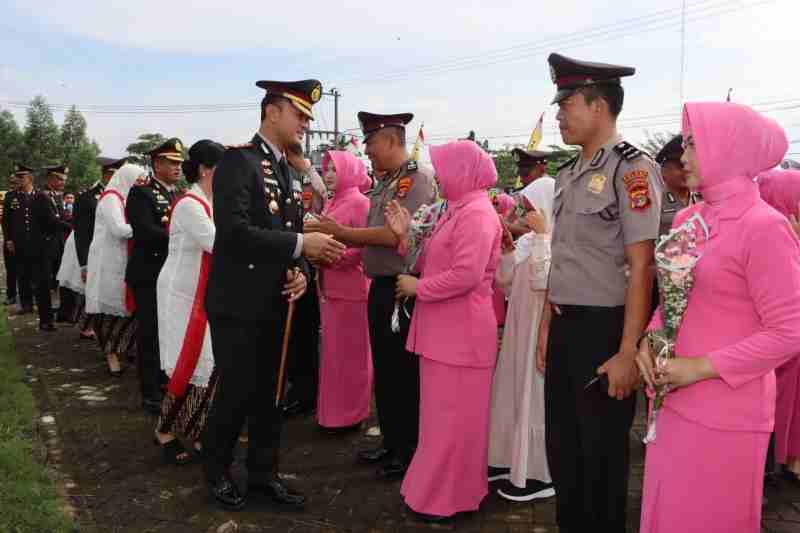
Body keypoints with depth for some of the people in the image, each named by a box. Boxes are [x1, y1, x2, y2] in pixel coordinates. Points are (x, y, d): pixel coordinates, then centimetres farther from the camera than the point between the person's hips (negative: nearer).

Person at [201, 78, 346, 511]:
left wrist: (300, 272, -3)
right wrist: (301, 245, -23)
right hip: (238, 303, -7)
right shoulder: (238, 160, -12)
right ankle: (217, 472, 28)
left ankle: (263, 472, 30)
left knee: (271, 393, 14)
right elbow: (234, 231, -24)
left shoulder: (290, 172, 13)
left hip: (276, 303, 7)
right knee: (236, 393, 5)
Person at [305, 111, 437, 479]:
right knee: (384, 368, 16)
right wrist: (338, 238, 1)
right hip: (381, 286, 9)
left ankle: (411, 451, 16)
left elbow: (399, 234, -22)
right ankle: (392, 441, 31)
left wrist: (342, 231, -17)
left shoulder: (418, 178, -13)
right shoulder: (384, 183, 14)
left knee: (405, 371, 2)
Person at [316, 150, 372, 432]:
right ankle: (333, 409, 27)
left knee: (351, 351, 2)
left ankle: (351, 413, 14)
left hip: (351, 286, -8)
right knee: (333, 350, 15)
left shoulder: (360, 202, -10)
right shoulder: (330, 203, 14)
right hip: (329, 286, 8)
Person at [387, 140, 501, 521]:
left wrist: (417, 288, -15)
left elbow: (466, 275, -26)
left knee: (452, 418, 2)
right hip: (443, 330, 10)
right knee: (441, 415, 18)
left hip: (461, 332, -10)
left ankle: (449, 499, 15)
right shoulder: (456, 211, 16)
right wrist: (404, 235, 1)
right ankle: (437, 488, 31)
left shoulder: (477, 213, -16)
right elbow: (431, 264, 14)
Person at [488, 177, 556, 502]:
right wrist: (508, 248, -3)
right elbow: (505, 281, 10)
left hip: (543, 329, -8)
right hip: (520, 324, 8)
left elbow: (543, 281, -26)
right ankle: (511, 459, 30)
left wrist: (542, 235, -23)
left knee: (536, 397, 0)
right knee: (514, 392, 15)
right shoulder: (528, 240, 9)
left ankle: (539, 473, 13)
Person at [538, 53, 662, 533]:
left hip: (604, 330, -8)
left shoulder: (633, 169, -13)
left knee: (602, 449, 8)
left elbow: (641, 268, -17)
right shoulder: (568, 175, 11)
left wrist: (627, 354, -18)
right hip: (565, 328, 8)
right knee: (561, 442, 18)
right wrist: (547, 327, 16)